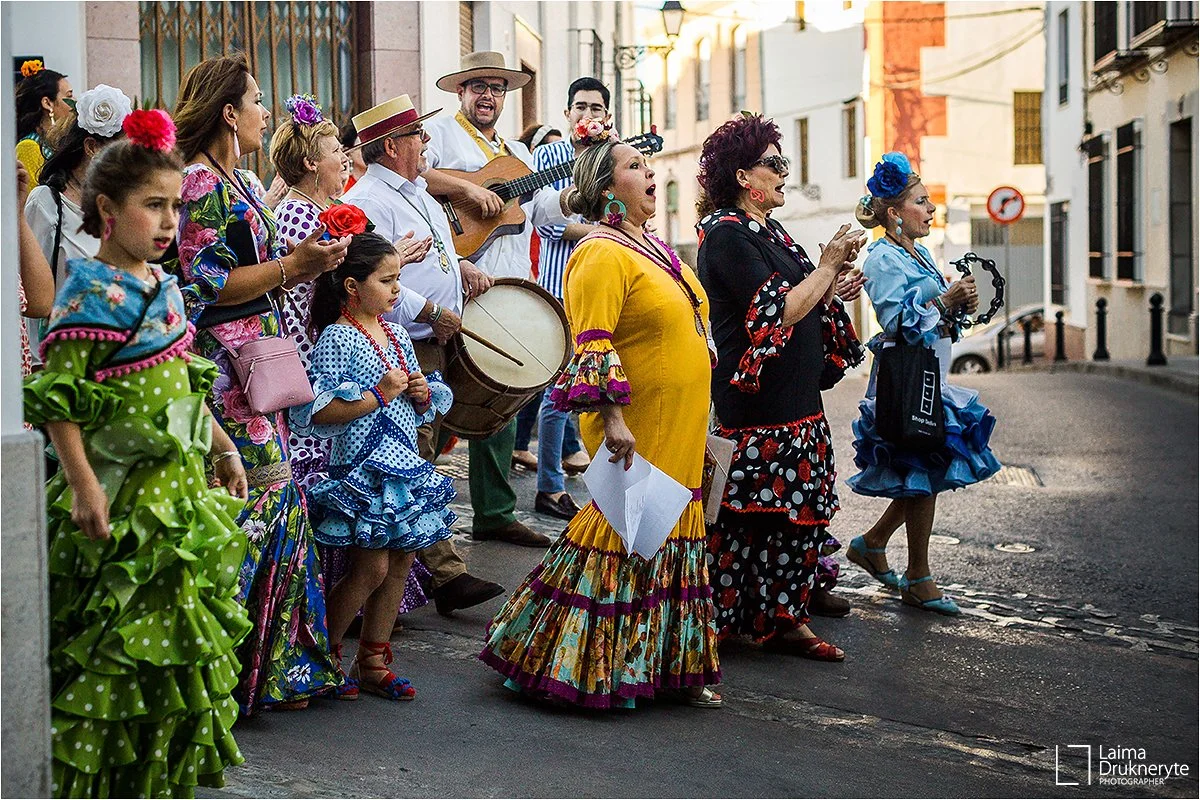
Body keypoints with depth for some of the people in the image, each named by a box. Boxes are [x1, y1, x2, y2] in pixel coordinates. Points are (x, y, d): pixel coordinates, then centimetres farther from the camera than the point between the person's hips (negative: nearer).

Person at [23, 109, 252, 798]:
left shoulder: (162, 285, 11)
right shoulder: (92, 294, -15)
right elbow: (56, 398, -19)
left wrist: (222, 447, 21)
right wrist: (82, 485, -23)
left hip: (181, 484, 9)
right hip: (121, 496, -8)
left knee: (185, 632, 14)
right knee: (119, 644, -2)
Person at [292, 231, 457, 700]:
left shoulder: (398, 337, 13)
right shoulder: (338, 338, -11)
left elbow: (421, 410, 23)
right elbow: (317, 413, -19)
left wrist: (424, 395, 0)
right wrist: (379, 395, -18)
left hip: (404, 464, 8)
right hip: (363, 467, -8)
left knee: (400, 563, 9)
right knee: (372, 567, -7)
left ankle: (372, 662, 22)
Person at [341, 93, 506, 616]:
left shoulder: (417, 194, 19)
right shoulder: (367, 202, -14)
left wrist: (459, 263, 15)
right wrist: (430, 311, -17)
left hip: (437, 347, 10)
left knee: (421, 457, 12)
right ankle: (446, 574, -6)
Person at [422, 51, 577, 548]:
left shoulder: (517, 154, 25)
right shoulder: (439, 134, 2)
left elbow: (546, 208, 23)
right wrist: (465, 187, -21)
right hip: (456, 292, -7)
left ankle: (495, 513, 17)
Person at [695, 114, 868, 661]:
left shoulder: (768, 233, 17)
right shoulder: (727, 235, -12)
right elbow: (777, 313, -19)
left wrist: (834, 292, 4)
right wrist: (828, 266, -9)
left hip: (798, 401, 9)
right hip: (757, 407, -9)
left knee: (801, 511, 8)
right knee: (745, 514, -5)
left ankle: (786, 619, 14)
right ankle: (722, 621, 4)